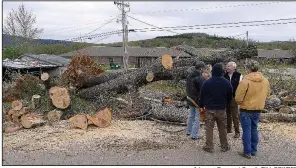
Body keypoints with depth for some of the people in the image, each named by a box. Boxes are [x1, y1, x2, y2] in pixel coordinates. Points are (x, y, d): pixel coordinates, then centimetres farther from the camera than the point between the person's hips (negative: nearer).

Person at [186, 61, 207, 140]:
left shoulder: (189, 76, 5)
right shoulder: (199, 78, -21)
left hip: (190, 99, 8)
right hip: (198, 100, -8)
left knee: (191, 115, 22)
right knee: (197, 117, 1)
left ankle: (188, 131, 32)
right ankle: (194, 135, 5)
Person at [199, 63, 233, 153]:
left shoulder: (207, 83, -10)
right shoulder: (227, 83, -3)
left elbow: (202, 96, -3)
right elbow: (230, 97, 7)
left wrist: (201, 106, 12)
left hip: (209, 109, -2)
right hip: (222, 109, 2)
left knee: (209, 128, 5)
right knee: (222, 129, 14)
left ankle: (209, 147, 10)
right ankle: (224, 146, 23)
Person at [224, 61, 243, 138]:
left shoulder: (238, 75, -6)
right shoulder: (225, 75, 7)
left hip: (234, 97, -5)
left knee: (235, 116, -1)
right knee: (228, 114, 14)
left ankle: (237, 132, 8)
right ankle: (228, 129, 27)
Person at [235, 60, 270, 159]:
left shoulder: (246, 81, -20)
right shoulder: (265, 81, -2)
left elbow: (238, 97, -19)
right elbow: (267, 95, 11)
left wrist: (241, 103, 2)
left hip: (246, 109, -5)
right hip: (258, 109, 6)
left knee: (247, 131, 4)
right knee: (254, 130, 17)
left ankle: (247, 152, 12)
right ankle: (254, 150, 27)